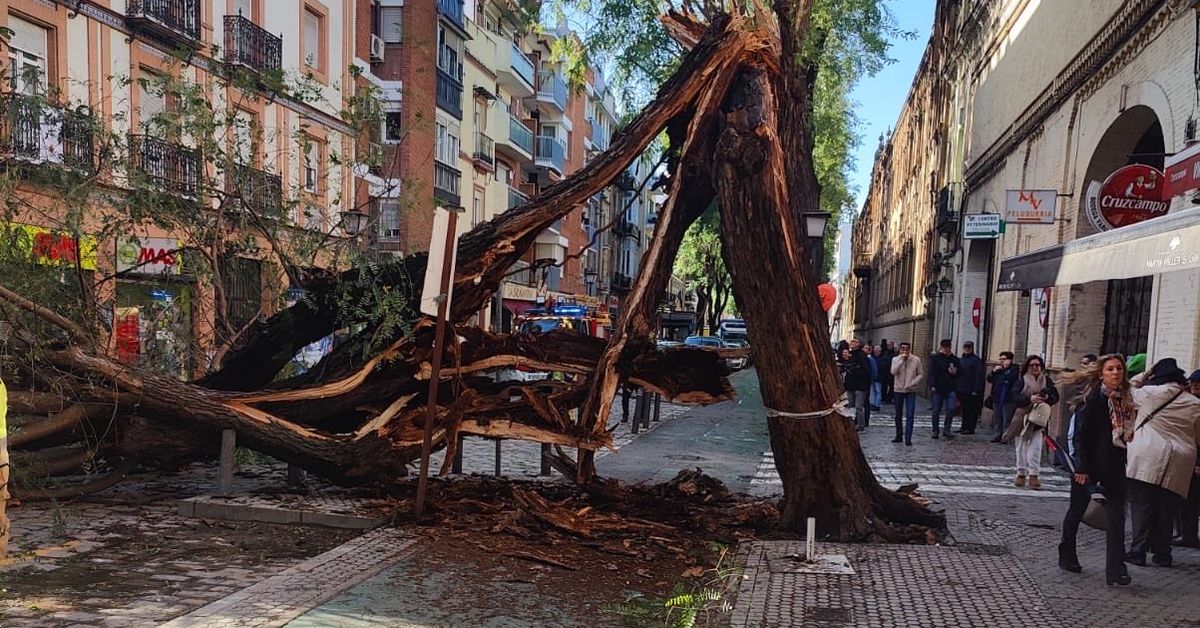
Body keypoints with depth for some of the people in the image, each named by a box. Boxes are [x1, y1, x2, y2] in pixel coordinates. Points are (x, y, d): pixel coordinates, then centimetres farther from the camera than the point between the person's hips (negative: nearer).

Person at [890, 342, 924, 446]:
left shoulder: (916, 360, -3)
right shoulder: (895, 359, -2)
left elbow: (921, 374, 2)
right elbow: (893, 372, -18)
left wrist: (913, 383, -13)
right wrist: (901, 360, -21)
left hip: (911, 391, -1)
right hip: (898, 390, 2)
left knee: (910, 415, -8)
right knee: (898, 415, 12)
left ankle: (908, 438, -8)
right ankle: (899, 436, 24)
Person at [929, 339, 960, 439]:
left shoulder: (954, 359, 6)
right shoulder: (936, 358, 0)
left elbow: (958, 374, 15)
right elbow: (931, 372, -2)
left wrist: (954, 373, -8)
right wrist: (932, 385, -10)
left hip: (950, 389, 1)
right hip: (938, 388, -1)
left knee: (951, 409, -10)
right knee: (936, 411, 5)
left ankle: (946, 429, 4)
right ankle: (935, 430, 15)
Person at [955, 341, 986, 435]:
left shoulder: (976, 360, -8)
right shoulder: (960, 360, 15)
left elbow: (979, 376, -13)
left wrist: (976, 390, -18)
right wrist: (956, 388, 12)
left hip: (971, 391, -7)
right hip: (961, 390, 7)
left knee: (972, 410, -1)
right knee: (964, 410, 14)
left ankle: (971, 428, 2)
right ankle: (964, 427, 20)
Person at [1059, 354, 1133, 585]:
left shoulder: (1125, 398, 5)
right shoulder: (1093, 398, -13)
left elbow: (1125, 431, 12)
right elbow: (1081, 434, -14)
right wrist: (1081, 468, -16)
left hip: (1114, 466, 5)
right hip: (1089, 465, -5)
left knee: (1117, 516, -1)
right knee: (1077, 510, 11)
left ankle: (1115, 570, 0)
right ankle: (1066, 555, 29)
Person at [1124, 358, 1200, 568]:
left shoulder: (1149, 393, -2)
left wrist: (1144, 376, 25)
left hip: (1146, 460, -3)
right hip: (1178, 467, 3)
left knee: (1142, 507, 0)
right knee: (1166, 511, 9)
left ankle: (1138, 550, -1)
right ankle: (1162, 553, 15)